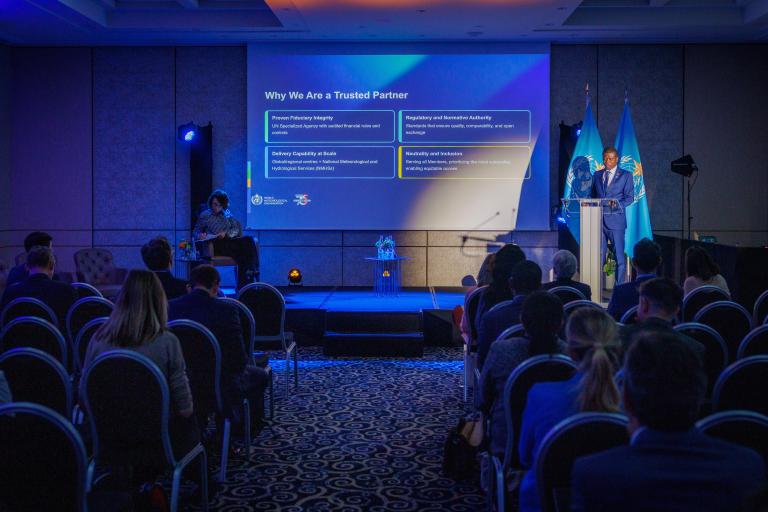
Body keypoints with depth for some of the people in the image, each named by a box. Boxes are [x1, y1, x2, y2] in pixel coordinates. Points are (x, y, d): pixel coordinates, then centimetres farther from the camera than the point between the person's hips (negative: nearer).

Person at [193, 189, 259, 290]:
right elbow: (196, 232, 15)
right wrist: (200, 236, -10)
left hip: (229, 242, 4)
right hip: (216, 246, -4)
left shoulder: (227, 215, 25)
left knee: (249, 240, -31)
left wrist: (226, 233, -8)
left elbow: (237, 229, 13)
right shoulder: (205, 215, 18)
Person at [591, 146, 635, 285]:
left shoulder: (626, 175, 4)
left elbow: (629, 197, -2)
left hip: (615, 220, -3)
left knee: (619, 255, -3)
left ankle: (619, 287, 2)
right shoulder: (597, 175, 15)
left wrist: (617, 204, -21)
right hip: (598, 220, 3)